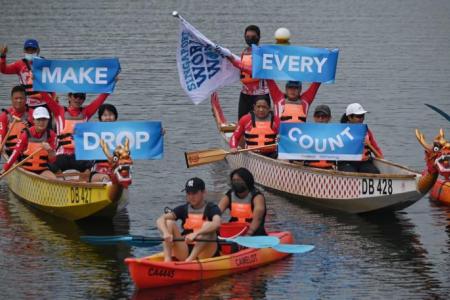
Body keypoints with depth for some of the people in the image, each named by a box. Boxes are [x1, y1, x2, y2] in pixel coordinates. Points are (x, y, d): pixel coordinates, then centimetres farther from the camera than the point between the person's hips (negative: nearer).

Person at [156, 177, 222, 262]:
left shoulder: (211, 209, -1)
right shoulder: (183, 209, 10)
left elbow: (217, 223, -25)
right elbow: (160, 220, -6)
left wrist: (196, 233, -41)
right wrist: (166, 233, -29)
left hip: (205, 253, -3)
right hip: (185, 252, 3)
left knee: (207, 225, -26)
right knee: (169, 222, -10)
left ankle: (190, 259, -37)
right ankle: (167, 259, -29)